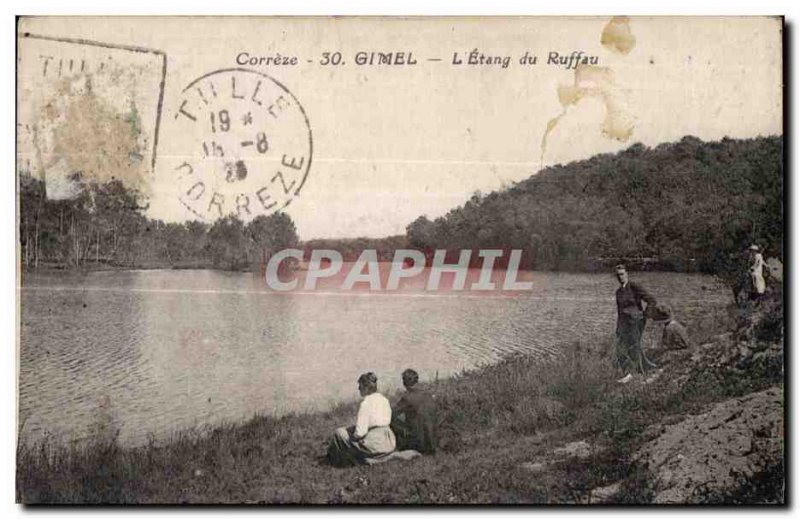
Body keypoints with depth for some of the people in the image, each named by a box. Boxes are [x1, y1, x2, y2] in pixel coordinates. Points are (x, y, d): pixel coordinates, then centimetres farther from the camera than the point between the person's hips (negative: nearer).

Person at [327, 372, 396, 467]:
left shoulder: (365, 403, -17)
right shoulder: (385, 400, 6)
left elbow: (360, 433, -19)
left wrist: (353, 437, 3)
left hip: (374, 447, -8)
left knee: (339, 433, 9)